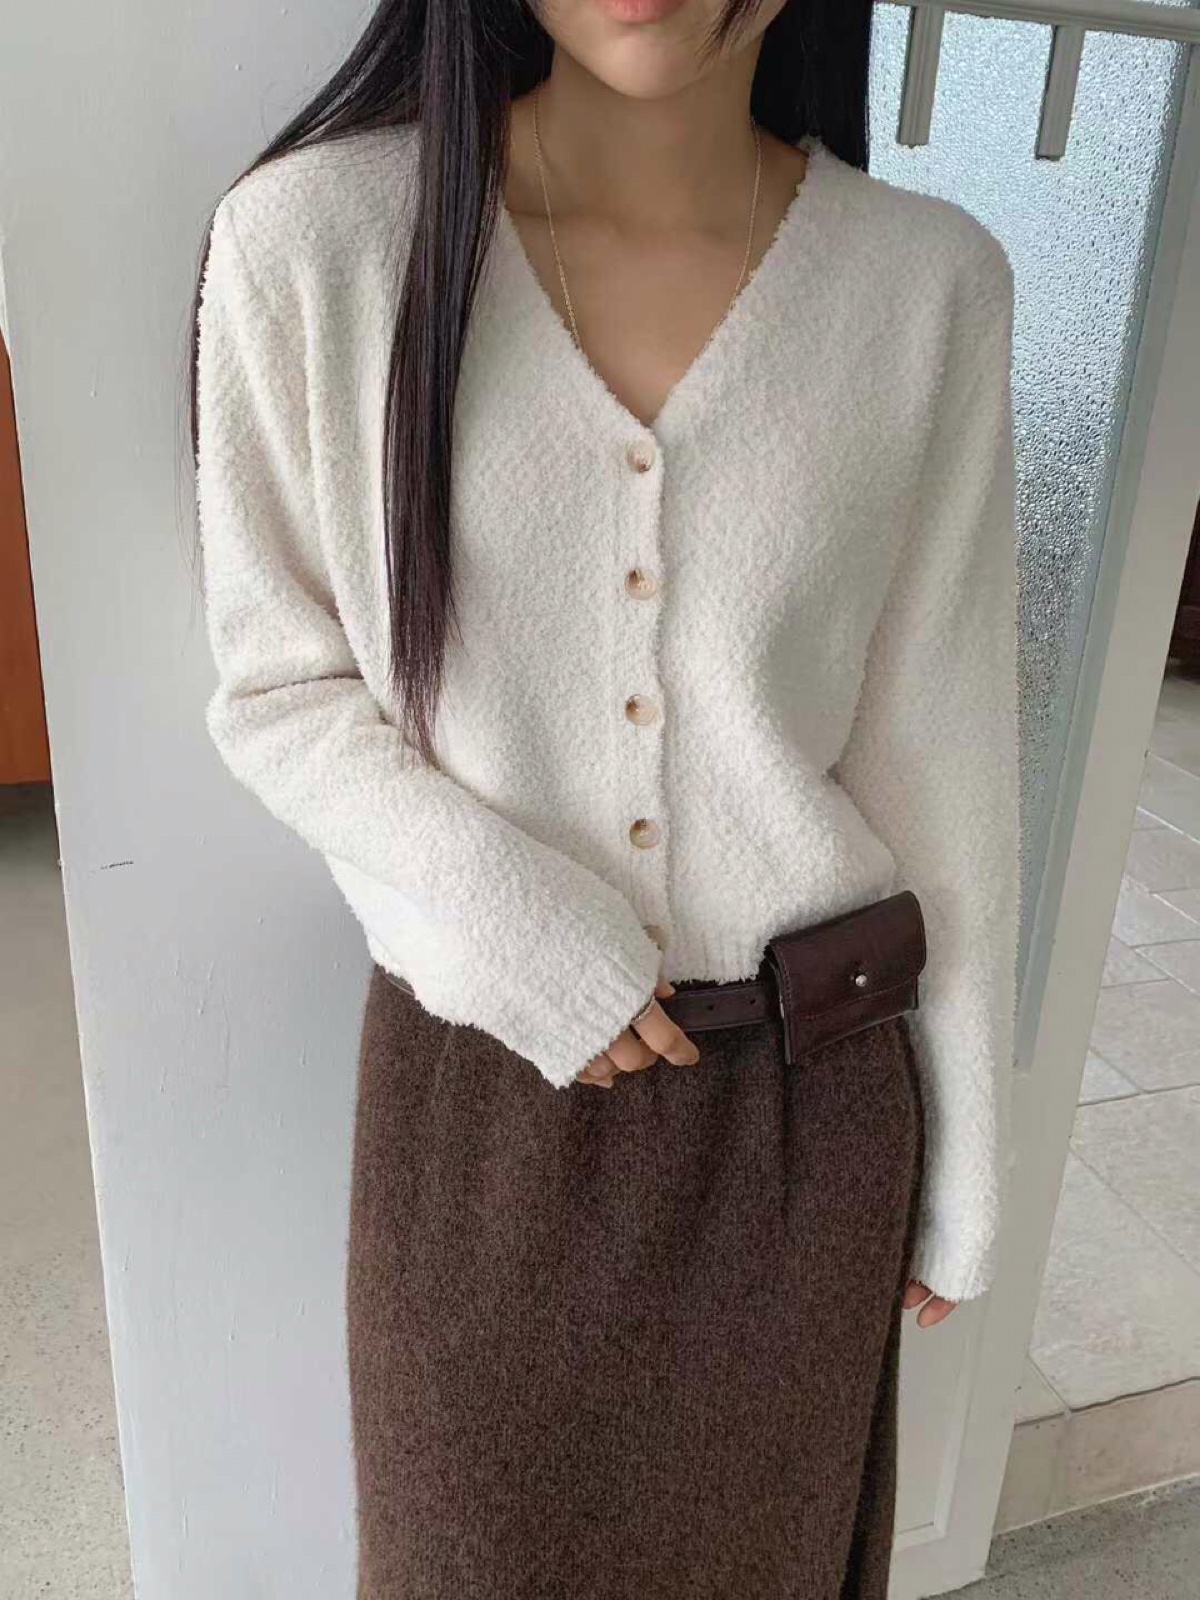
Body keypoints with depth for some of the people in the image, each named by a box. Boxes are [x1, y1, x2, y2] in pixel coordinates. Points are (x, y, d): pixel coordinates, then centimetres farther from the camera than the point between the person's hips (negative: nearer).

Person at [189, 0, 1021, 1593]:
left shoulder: (933, 283, -9)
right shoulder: (310, 239, -12)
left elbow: (942, 760, -3)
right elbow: (276, 691, -3)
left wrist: (963, 1166, 4)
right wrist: (516, 929, -18)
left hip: (807, 1090, 1)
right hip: (477, 1081, 0)